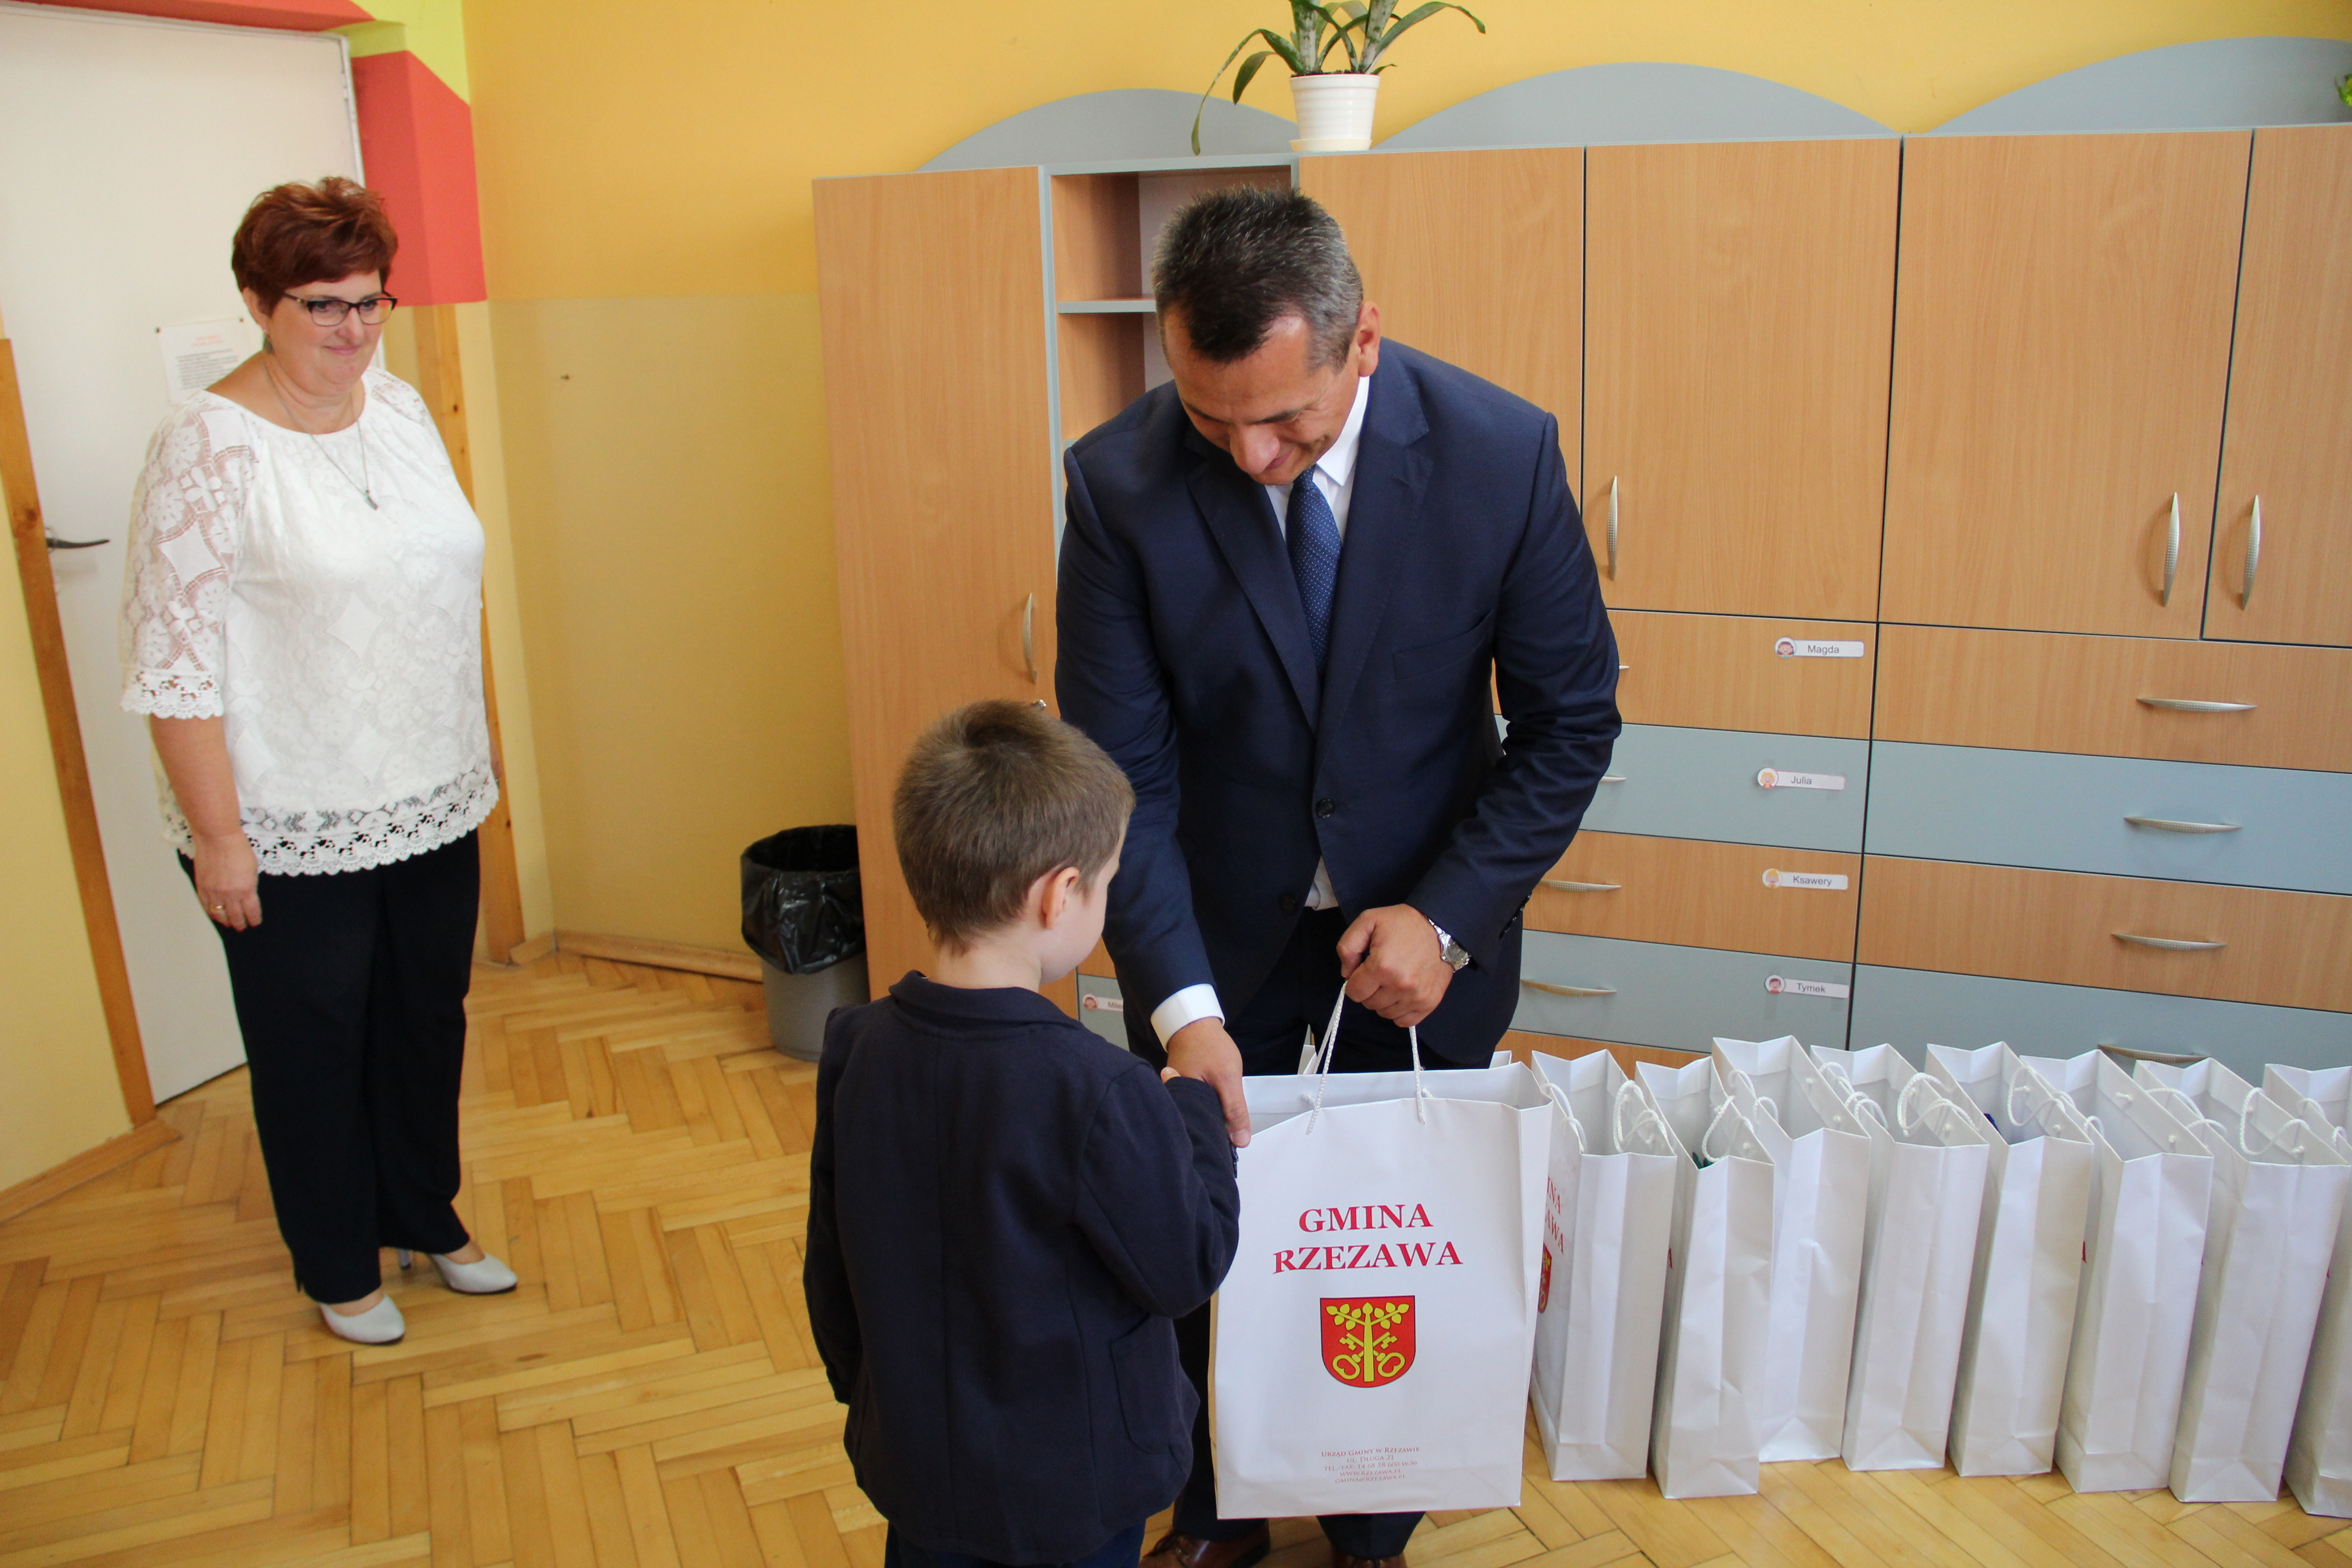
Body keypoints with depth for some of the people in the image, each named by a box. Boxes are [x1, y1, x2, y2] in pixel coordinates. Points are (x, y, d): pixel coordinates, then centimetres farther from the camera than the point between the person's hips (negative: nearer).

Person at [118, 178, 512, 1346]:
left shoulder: (401, 409, 4)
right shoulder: (208, 446, -16)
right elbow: (174, 663, -16)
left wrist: (472, 760, 14)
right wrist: (216, 835, -16)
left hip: (429, 803, 6)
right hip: (292, 832, -6)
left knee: (428, 1020, 20)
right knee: (313, 1049, 12)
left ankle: (426, 1218, 42)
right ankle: (338, 1268, 33)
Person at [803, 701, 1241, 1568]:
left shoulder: (856, 1049, -11)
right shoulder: (1098, 1091, -30)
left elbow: (830, 1269, 1)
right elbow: (1188, 1268, -17)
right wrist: (1197, 1111, -4)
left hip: (913, 1464, 5)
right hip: (1072, 1492, -5)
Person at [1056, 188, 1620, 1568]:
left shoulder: (1502, 453, -18)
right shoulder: (1122, 483, -18)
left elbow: (1570, 718, -8)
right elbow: (1120, 768, -16)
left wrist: (1449, 918, -16)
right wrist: (1183, 1004, -25)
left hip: (1418, 936, 0)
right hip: (1216, 937, 0)